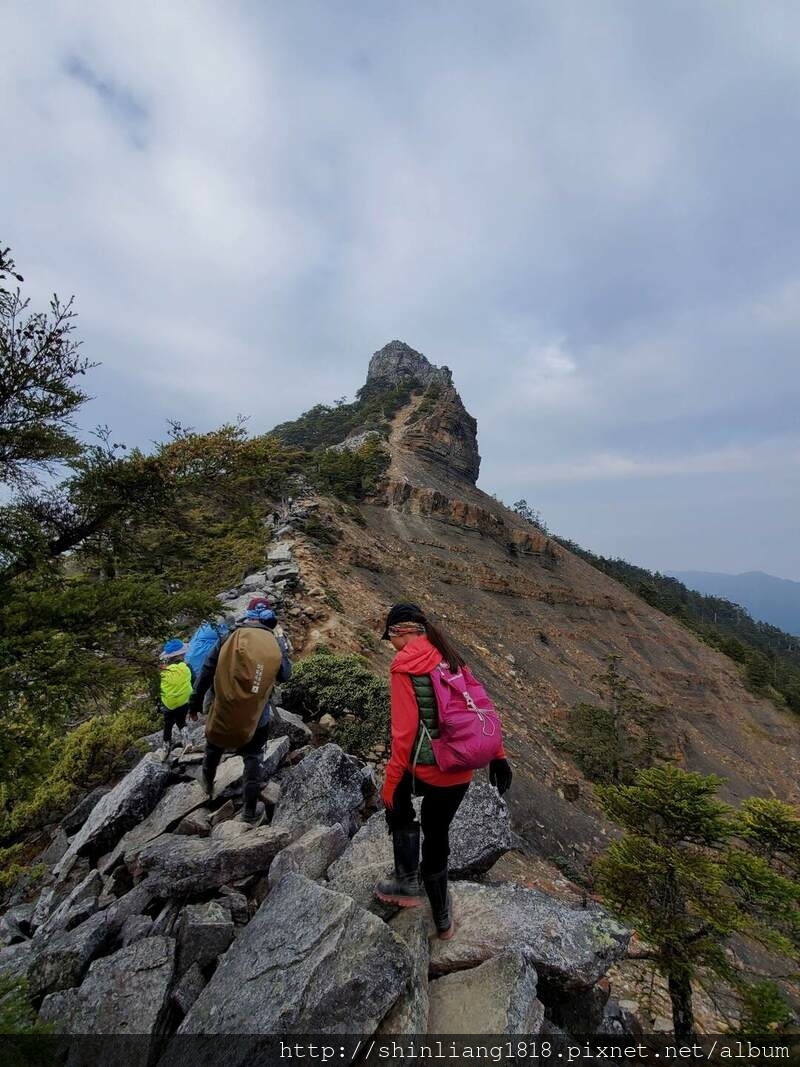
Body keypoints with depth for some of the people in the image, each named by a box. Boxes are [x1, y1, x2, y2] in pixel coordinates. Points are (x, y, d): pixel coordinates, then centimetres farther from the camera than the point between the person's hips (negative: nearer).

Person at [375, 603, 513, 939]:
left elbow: (405, 730, -19)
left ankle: (407, 883, 31)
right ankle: (442, 919, 45)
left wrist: (390, 785, -12)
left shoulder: (404, 666, -17)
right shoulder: (449, 656, 2)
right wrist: (497, 755, 12)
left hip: (427, 770, -5)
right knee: (437, 837, 27)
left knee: (397, 798, 27)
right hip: (461, 772, 6)